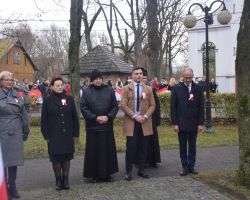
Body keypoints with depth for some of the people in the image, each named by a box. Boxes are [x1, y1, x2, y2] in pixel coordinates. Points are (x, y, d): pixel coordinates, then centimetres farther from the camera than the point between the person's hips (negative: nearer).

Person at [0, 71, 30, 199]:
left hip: (15, 133, 5)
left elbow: (23, 113, 14)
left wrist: (26, 129, 13)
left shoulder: (16, 96, 11)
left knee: (14, 160, 10)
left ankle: (12, 187, 21)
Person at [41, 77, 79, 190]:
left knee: (66, 157, 7)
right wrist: (46, 135, -5)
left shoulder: (69, 99, 4)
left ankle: (65, 179, 18)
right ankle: (58, 180, 17)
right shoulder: (48, 101, -1)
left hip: (67, 134, 2)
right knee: (56, 158, 4)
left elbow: (75, 117, 5)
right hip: (54, 135, -2)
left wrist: (75, 133, 2)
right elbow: (44, 119, -1)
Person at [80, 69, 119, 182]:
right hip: (92, 126, -2)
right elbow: (83, 108, -4)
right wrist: (95, 118, -13)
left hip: (107, 126, 2)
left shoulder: (110, 91, 5)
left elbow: (115, 106, 5)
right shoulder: (86, 92, 0)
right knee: (93, 151, 3)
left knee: (108, 150, 7)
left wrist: (108, 117, -11)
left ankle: (107, 173, 18)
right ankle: (92, 174, 14)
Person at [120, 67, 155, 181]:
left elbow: (152, 105, 7)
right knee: (131, 147, -2)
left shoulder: (148, 89, 10)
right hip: (131, 122, -2)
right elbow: (123, 105, -5)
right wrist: (135, 116, -14)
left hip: (145, 122, 3)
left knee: (143, 147, 7)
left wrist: (145, 116, -10)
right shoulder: (127, 89, 2)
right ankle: (128, 171, 6)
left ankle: (141, 170, 17)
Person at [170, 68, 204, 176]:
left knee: (192, 146, 8)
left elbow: (201, 107, 2)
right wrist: (175, 123, -7)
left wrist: (201, 123, -2)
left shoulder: (198, 89, 2)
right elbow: (173, 107, -2)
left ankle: (191, 167, 16)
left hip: (194, 124, 1)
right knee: (183, 147, 5)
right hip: (181, 124, -1)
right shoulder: (176, 88, -2)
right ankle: (185, 168, 12)